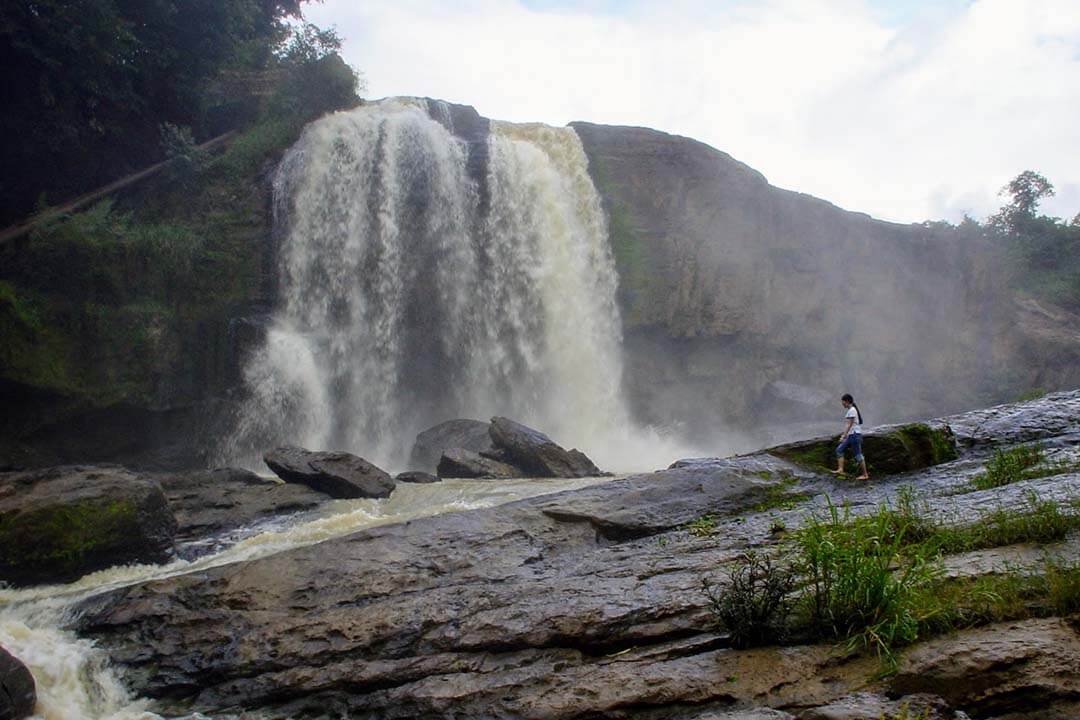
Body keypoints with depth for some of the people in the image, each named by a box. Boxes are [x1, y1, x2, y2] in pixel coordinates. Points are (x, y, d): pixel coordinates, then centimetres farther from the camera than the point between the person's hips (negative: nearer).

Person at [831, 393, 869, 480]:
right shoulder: (852, 410, 15)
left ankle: (865, 475, 4)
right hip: (851, 435, 10)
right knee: (839, 449, 8)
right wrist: (844, 435, 20)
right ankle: (840, 469, 6)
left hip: (855, 435, -10)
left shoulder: (852, 410, -14)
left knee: (858, 455, -3)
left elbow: (849, 424, -19)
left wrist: (844, 436, -20)